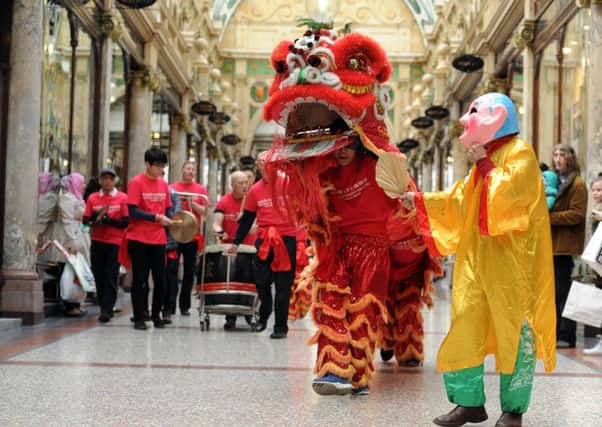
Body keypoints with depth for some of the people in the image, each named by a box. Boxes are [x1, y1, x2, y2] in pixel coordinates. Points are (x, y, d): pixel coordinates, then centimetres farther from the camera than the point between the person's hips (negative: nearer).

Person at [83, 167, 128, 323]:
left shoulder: (122, 198, 0)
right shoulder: (92, 198, 8)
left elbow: (126, 222, -6)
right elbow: (86, 219, 4)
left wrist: (107, 219, -15)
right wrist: (96, 218, -15)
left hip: (115, 242, -3)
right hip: (97, 242, 3)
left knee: (111, 277, -7)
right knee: (99, 276, 6)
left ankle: (107, 310, -7)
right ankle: (104, 308, 17)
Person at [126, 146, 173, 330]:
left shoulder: (163, 184, 9)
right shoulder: (136, 182, -7)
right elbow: (133, 211, -14)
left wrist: (169, 220, -3)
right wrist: (156, 217, -22)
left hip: (158, 239, 5)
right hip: (139, 239, -5)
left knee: (160, 279, 6)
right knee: (140, 280, 1)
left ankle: (156, 315, 21)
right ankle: (139, 318, 9)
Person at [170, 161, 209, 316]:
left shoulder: (201, 190, 7)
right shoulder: (172, 188, 4)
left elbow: (204, 212, 1)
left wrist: (192, 203, -13)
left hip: (193, 236, 1)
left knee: (189, 272, 5)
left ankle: (185, 306, 13)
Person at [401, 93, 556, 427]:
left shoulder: (519, 152, -5)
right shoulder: (486, 158, 18)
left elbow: (507, 194, -21)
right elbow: (460, 200, 24)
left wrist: (485, 165, -9)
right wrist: (419, 201, 20)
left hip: (512, 262, -7)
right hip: (478, 261, 8)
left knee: (514, 334, -2)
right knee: (464, 329, 2)